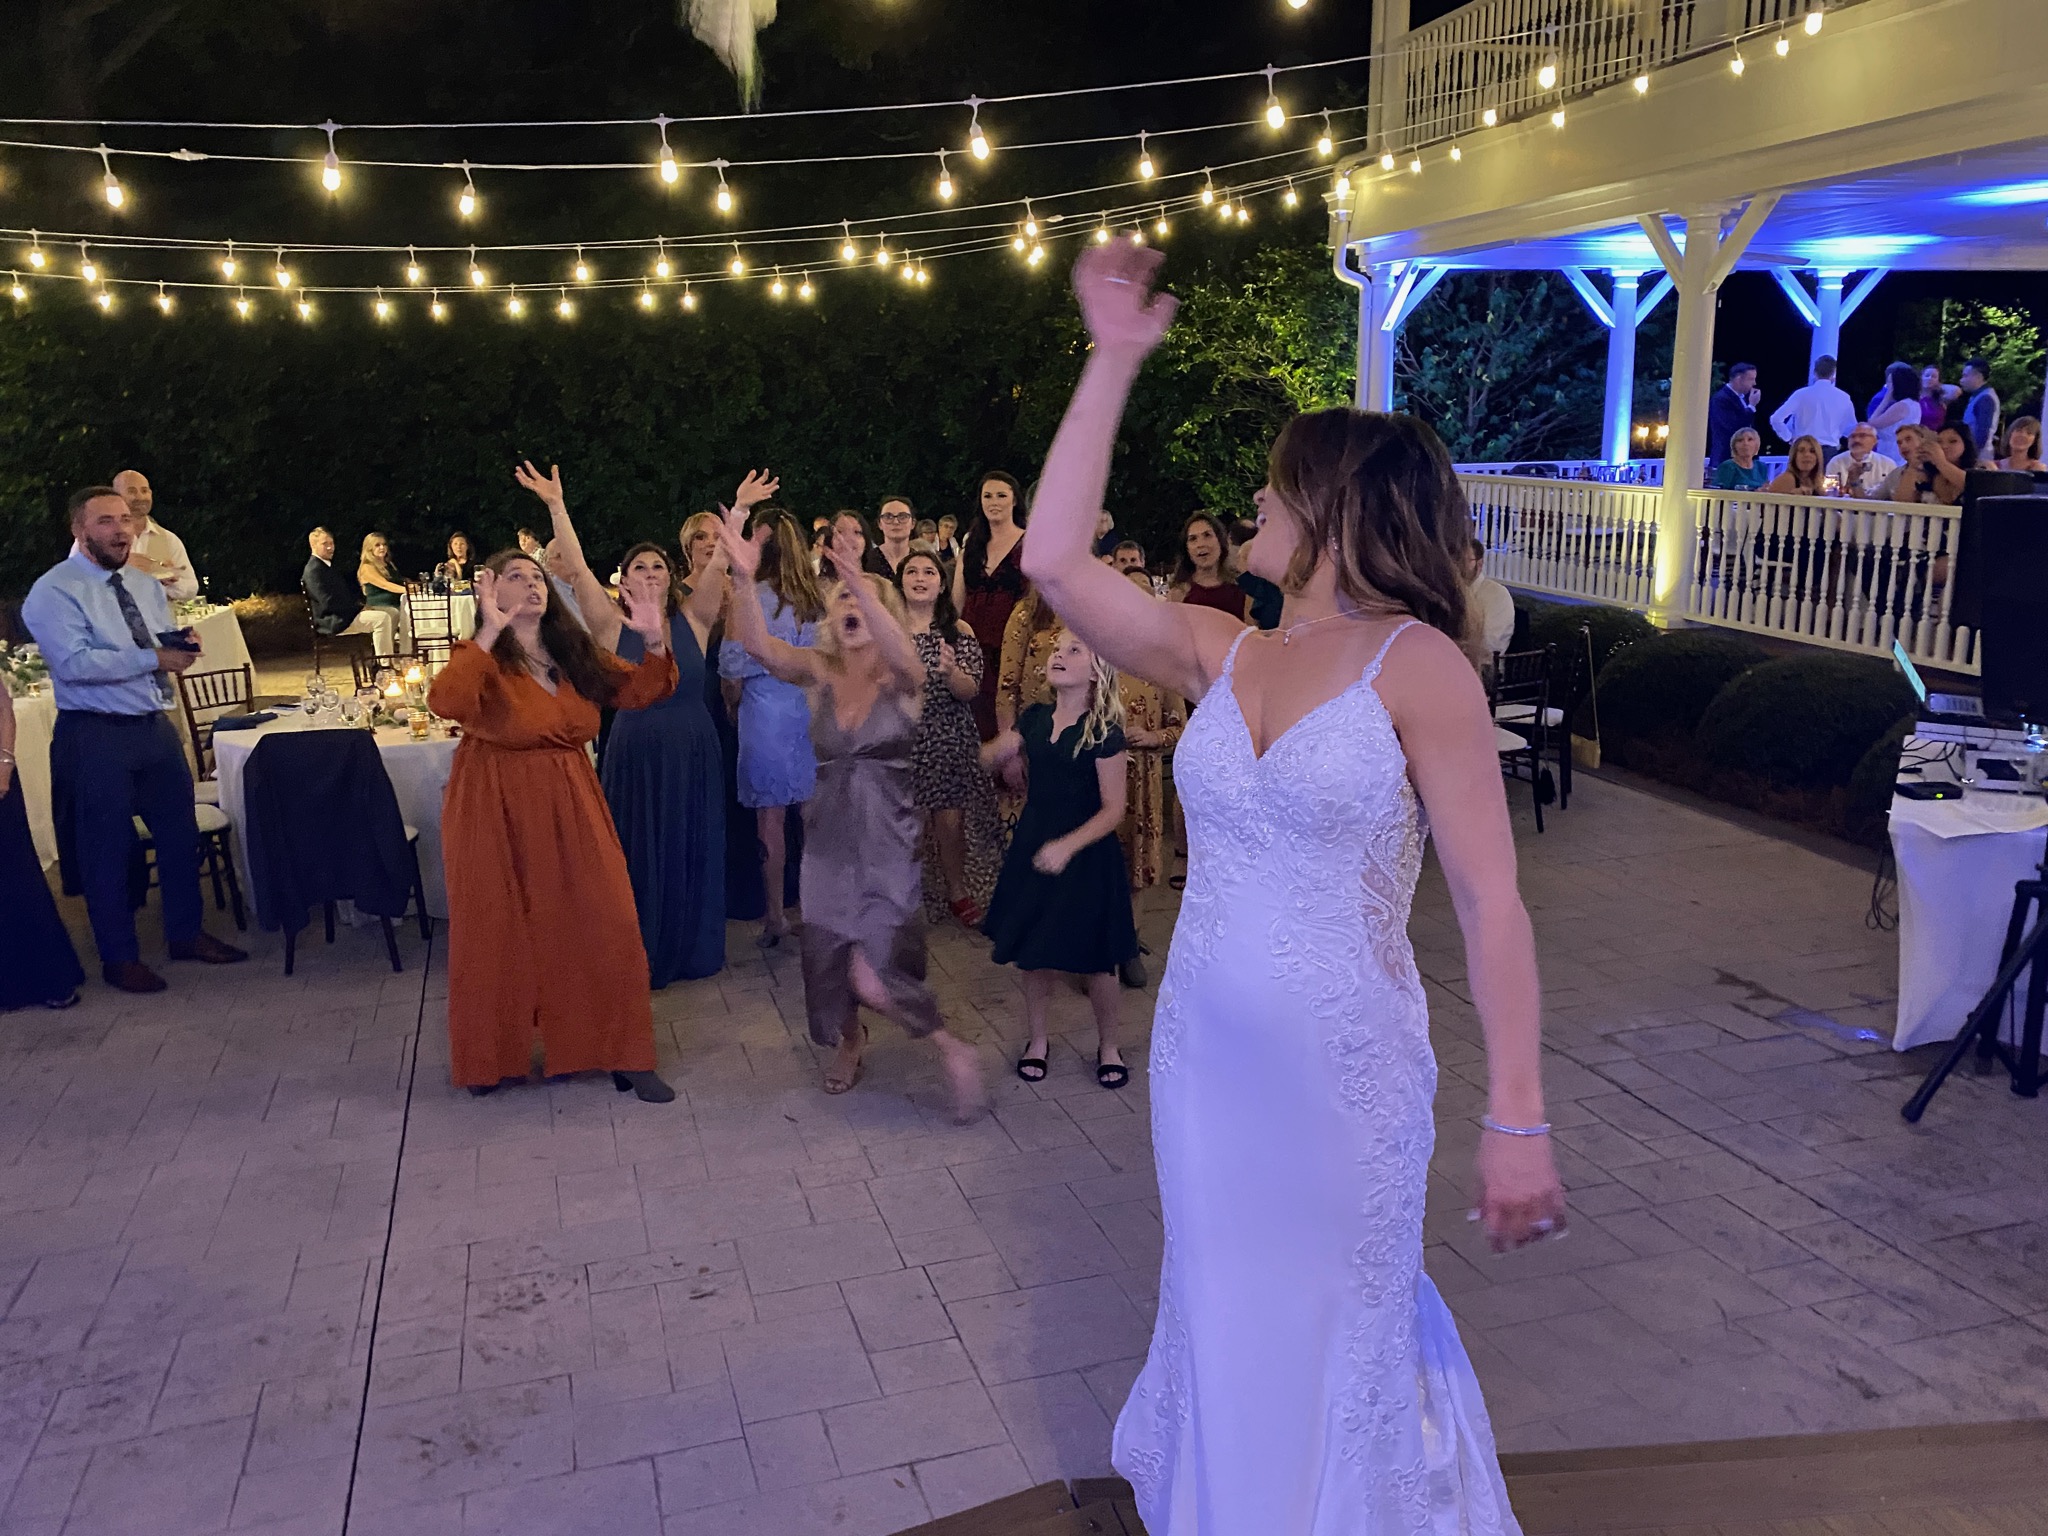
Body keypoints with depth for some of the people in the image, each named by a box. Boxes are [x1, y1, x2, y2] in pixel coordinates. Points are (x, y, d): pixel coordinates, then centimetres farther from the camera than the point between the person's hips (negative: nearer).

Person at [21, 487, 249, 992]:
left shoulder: (147, 586, 13)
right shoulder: (54, 592, -10)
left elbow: (169, 651, 17)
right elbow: (74, 663, -22)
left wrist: (182, 646, -7)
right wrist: (153, 658, -23)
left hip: (157, 728, 7)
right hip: (95, 737, -7)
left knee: (180, 833, 14)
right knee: (107, 850, 5)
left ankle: (186, 933, 32)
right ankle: (119, 959, 19)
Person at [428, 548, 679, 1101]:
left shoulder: (576, 653, 6)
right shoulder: (481, 658, -10)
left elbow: (639, 692, 7)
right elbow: (445, 703, -30)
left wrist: (654, 641, -11)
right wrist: (490, 632, -34)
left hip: (571, 809, 4)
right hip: (497, 813, -4)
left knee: (602, 927, 2)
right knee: (498, 936, 7)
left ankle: (621, 1054, 14)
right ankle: (492, 1058, 25)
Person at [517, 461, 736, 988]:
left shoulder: (692, 620, 1)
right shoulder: (614, 628, -3)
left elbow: (719, 564, -8)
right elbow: (577, 570, -12)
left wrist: (739, 511, -16)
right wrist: (556, 507, -18)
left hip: (694, 752, 2)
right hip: (636, 752, -1)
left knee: (693, 853, 10)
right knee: (642, 856, 6)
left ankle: (694, 947, 26)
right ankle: (645, 955, 19)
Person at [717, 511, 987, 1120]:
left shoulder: (901, 676, -7)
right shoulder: (818, 672, 1)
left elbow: (903, 654, -32)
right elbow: (758, 646, -17)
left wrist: (861, 583, -46)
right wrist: (745, 577, -34)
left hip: (889, 837, -4)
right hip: (830, 835, 4)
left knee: (873, 975, -14)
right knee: (827, 956, 13)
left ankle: (953, 1049, 10)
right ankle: (848, 1038, 45)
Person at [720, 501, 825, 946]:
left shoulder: (751, 597, -10)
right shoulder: (813, 597, 5)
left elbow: (732, 665, -9)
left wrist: (733, 608, -1)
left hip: (767, 712, -5)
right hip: (809, 707, 5)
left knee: (770, 818, 2)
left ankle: (776, 915, 8)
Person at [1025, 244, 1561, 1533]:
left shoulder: (1416, 664, -13)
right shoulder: (1223, 655, 3)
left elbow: (1492, 904, -15)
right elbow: (1055, 562, -3)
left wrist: (1519, 1124, -19)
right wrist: (1114, 361, 1)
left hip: (1347, 1075, -5)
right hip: (1204, 1057, 5)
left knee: (1339, 1344, 15)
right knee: (1227, 1329, 22)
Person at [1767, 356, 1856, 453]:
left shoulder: (1801, 394, -3)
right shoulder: (1843, 397, 3)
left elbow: (1776, 419, -9)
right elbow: (1852, 429, 11)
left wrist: (1789, 437, 3)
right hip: (1830, 452, 1)